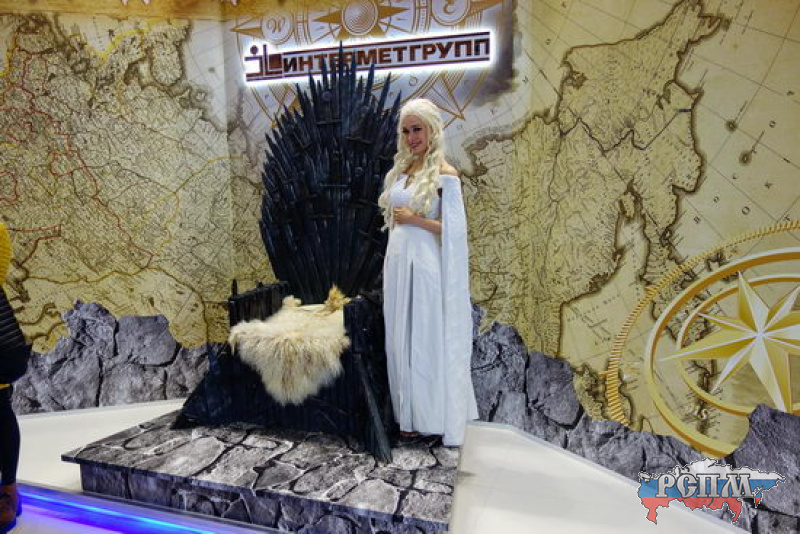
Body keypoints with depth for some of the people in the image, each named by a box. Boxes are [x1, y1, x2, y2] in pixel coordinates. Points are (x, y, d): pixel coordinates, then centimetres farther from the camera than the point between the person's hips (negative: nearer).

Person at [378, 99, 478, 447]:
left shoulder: (444, 175, -8)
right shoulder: (400, 170, 13)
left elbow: (454, 230, -13)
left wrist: (414, 219, -14)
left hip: (426, 267, -7)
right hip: (397, 264, 7)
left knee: (431, 340, 2)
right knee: (402, 339, 12)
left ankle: (441, 418, 20)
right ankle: (411, 415, 28)